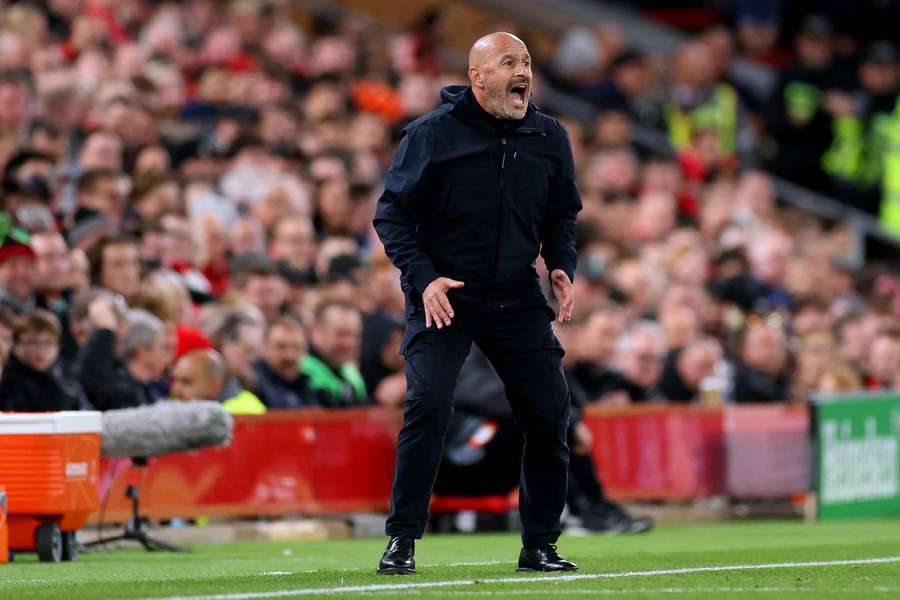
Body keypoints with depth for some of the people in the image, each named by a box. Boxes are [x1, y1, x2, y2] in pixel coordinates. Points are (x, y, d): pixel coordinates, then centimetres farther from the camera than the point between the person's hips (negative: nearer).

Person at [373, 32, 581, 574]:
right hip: (443, 295, -4)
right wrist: (423, 278, -17)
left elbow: (562, 214, 18)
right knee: (428, 404, -19)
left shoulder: (550, 138, 4)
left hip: (518, 300, 4)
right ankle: (402, 541, -9)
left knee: (550, 415, -1)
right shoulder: (433, 134, -9)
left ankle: (540, 545, 14)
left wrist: (562, 265, 0)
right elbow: (393, 213, -5)